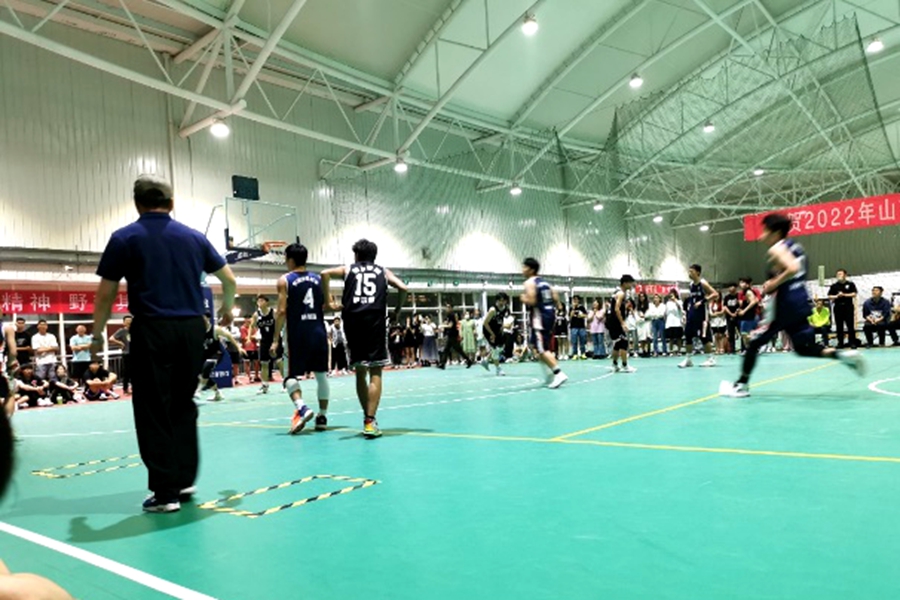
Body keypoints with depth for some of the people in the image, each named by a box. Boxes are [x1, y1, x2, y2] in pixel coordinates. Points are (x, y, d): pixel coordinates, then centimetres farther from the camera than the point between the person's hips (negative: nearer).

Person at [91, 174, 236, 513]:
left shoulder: (124, 238, 3)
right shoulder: (193, 237, 11)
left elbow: (106, 295, 2)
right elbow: (229, 280, 17)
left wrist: (98, 335, 14)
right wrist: (227, 308, 35)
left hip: (152, 330, -3)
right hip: (192, 329, 3)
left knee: (154, 412, 4)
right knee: (183, 407, 16)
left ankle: (166, 492, 7)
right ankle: (185, 481, 18)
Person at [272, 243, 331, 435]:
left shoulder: (285, 280, -3)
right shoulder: (318, 279, 10)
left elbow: (282, 311, -9)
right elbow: (325, 307, 10)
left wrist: (276, 339, -6)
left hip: (297, 334, -4)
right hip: (319, 332, 4)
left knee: (291, 375, 3)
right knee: (321, 374, 12)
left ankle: (302, 408, -20)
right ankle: (322, 416, 16)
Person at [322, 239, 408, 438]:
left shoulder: (349, 269, 19)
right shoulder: (383, 271, 19)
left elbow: (325, 273, 1)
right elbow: (403, 288, 4)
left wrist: (329, 301, 4)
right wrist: (397, 312, 15)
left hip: (353, 321, 1)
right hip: (375, 321, -1)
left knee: (360, 372, 13)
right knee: (375, 373, -2)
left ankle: (367, 417, 19)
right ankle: (370, 421, -11)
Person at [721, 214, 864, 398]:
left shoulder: (776, 249, -11)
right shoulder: (795, 247, 16)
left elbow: (792, 269, -27)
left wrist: (772, 285, -17)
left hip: (786, 305, -9)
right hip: (801, 303, 9)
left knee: (754, 343, 0)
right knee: (803, 348, 17)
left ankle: (741, 385, 4)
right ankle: (844, 355, -1)